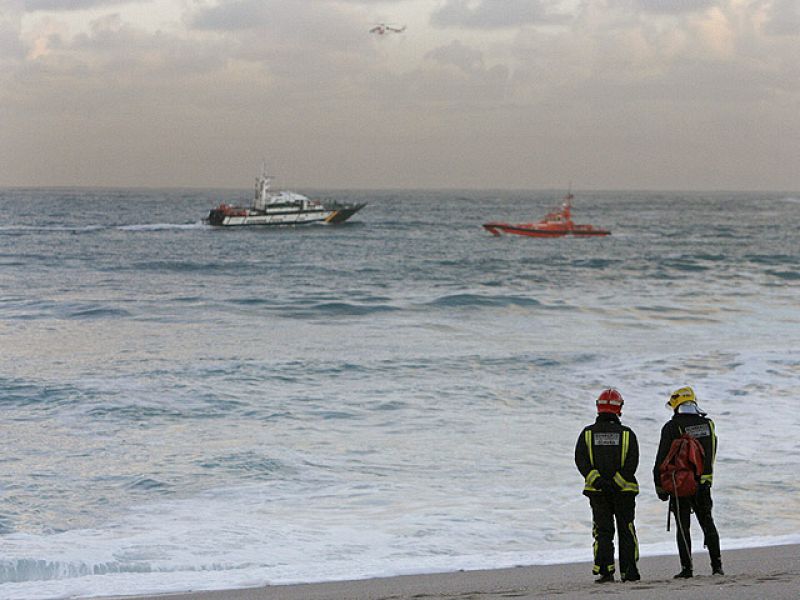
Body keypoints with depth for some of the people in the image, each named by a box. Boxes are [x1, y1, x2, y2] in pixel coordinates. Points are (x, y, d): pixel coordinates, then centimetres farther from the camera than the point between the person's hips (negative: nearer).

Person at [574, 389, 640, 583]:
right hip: (624, 490, -1)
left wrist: (597, 480, -16)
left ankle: (605, 571, -7)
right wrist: (615, 482, -14)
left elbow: (581, 460, -9)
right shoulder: (627, 434, -2)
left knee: (603, 531, 5)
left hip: (597, 491, 1)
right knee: (626, 531, 10)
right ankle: (629, 571, 9)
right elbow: (631, 463, -10)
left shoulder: (588, 433, 1)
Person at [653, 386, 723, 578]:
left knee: (683, 526, 1)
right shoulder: (708, 424, 5)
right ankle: (717, 564, 9)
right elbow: (712, 455, 13)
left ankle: (687, 568, -2)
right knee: (707, 523, 13)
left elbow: (662, 459, -9)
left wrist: (659, 485, -1)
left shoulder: (672, 427, -10)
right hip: (703, 484, 4)